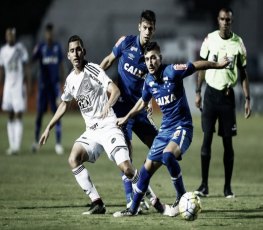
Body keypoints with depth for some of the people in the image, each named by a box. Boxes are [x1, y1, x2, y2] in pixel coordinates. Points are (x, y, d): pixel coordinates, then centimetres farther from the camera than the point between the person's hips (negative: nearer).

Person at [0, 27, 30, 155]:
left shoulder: (21, 49, -6)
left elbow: (26, 68, -7)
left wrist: (24, 85, -13)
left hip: (19, 85, -5)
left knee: (18, 115, -8)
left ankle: (17, 146, -13)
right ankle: (12, 145, 9)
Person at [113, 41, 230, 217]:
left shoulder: (172, 71, -15)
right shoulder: (149, 81, 5)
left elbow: (198, 65, -8)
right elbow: (143, 102, 24)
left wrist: (218, 65, -14)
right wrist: (126, 118, 34)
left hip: (182, 127, -7)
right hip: (165, 129, 7)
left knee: (168, 155, -34)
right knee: (148, 168, 7)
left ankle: (182, 196, -17)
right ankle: (133, 209, 18)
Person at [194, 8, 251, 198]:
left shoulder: (238, 43, -1)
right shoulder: (210, 39, 0)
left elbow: (243, 73, 4)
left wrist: (248, 99, -1)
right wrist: (198, 92, 4)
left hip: (228, 95, 0)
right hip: (211, 92, 0)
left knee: (228, 141, 0)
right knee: (207, 137, -4)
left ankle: (228, 186, 6)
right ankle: (204, 185, -1)